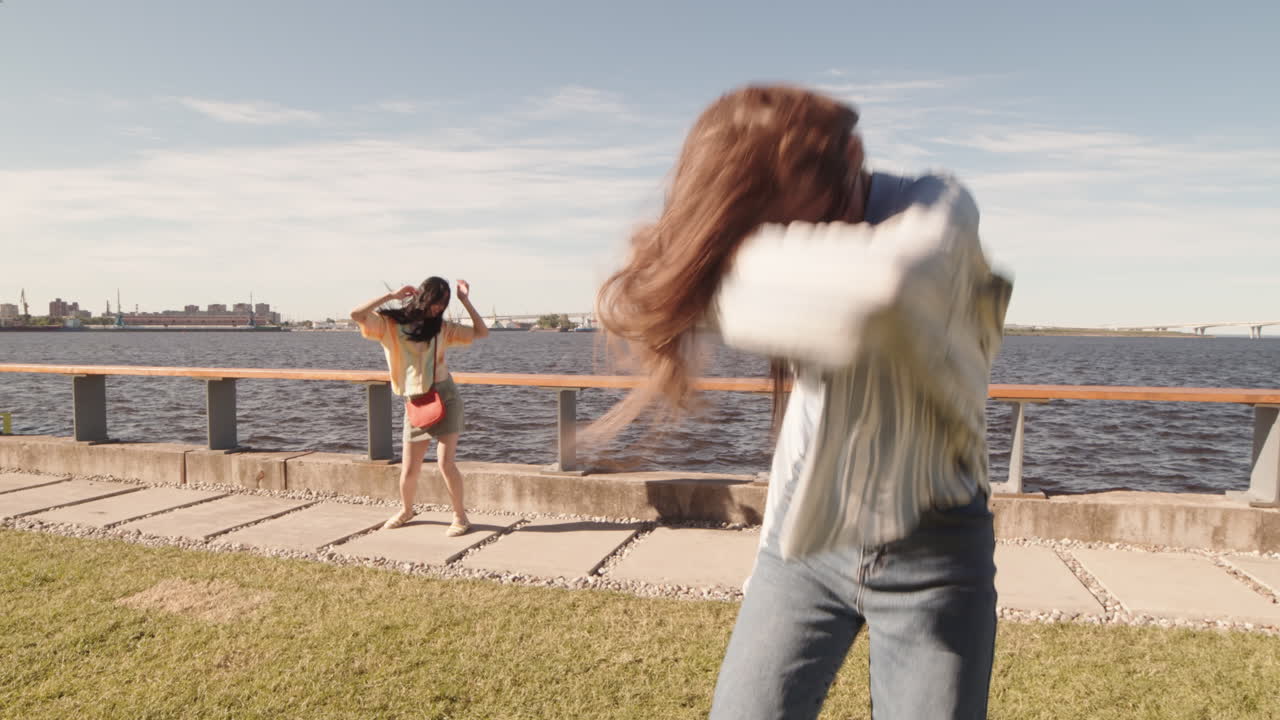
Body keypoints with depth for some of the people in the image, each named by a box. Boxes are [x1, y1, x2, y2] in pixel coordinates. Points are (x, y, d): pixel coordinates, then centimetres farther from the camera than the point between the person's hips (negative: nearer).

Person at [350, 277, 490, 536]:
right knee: (409, 470, 7)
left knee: (446, 463, -8)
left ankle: (460, 517, 8)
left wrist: (465, 300, -1)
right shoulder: (390, 324, 0)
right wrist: (392, 295, -11)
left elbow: (482, 332, 3)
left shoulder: (441, 328, 4)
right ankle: (405, 510, 36)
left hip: (445, 398, 0)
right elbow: (356, 315, -16)